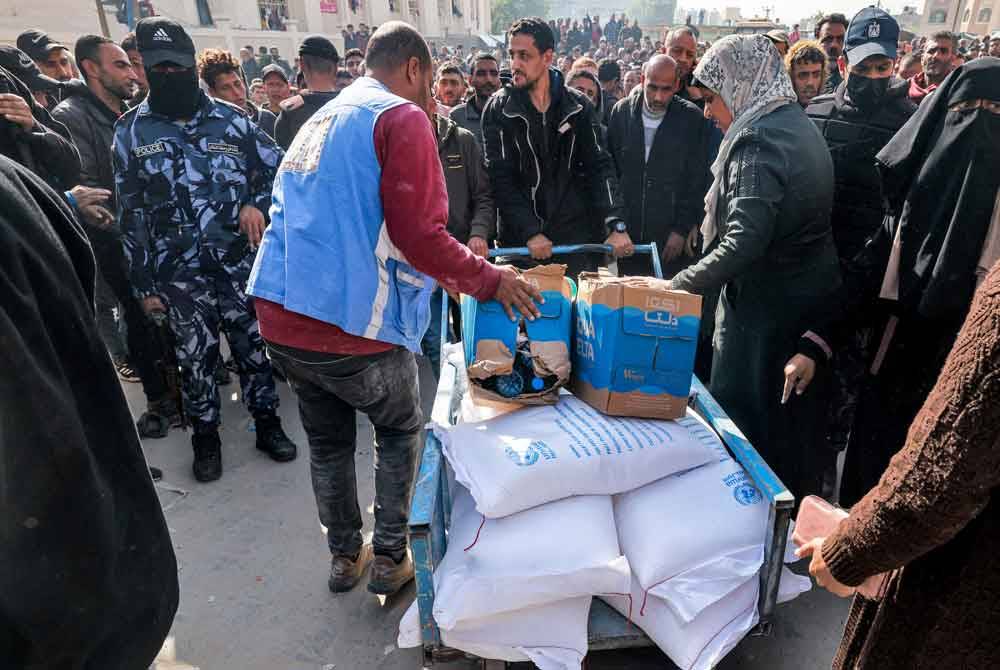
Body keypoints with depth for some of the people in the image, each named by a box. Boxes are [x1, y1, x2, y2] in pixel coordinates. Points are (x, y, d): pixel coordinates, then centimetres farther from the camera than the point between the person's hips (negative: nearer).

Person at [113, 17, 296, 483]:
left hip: (239, 263, 0)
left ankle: (267, 422, 27)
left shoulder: (232, 120, 1)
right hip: (178, 273, 0)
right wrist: (143, 284, 2)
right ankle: (205, 435, 28)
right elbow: (130, 214, 2)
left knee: (253, 345, 9)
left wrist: (256, 203, -9)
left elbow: (279, 166, 10)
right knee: (195, 356, 9)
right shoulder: (131, 131, 2)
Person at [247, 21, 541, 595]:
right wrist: (492, 280, -4)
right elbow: (420, 236, -18)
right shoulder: (402, 118, -7)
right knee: (401, 430, 19)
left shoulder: (324, 117, 20)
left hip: (281, 316, 8)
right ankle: (390, 558, 26)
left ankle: (345, 556, 40)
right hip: (353, 323, -7)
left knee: (328, 439, 23)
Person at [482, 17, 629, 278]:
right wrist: (530, 233, -16)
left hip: (576, 235, 1)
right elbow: (501, 178, -7)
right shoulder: (498, 108, -3)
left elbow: (599, 166, -1)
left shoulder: (577, 105, 2)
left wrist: (616, 225, -14)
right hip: (520, 239, -1)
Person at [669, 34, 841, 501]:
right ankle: (799, 501, 38)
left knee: (739, 425, 4)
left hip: (765, 305, -10)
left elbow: (744, 242, -29)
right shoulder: (800, 126, 11)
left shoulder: (758, 138, -18)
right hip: (812, 300, 10)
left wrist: (678, 286, -25)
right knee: (795, 425, 22)